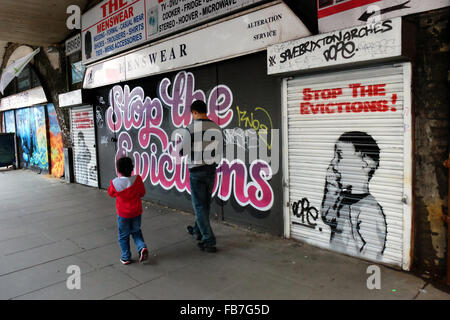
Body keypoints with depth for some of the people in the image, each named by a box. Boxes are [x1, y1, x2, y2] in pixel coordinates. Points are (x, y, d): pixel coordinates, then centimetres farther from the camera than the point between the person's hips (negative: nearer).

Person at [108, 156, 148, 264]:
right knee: (136, 231, 23)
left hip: (123, 214, -2)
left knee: (123, 236, 15)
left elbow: (110, 193, 5)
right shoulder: (137, 179, -14)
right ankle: (142, 247, 3)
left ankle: (126, 257, 23)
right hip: (136, 212, 2)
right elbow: (142, 193, -2)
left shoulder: (115, 183, -17)